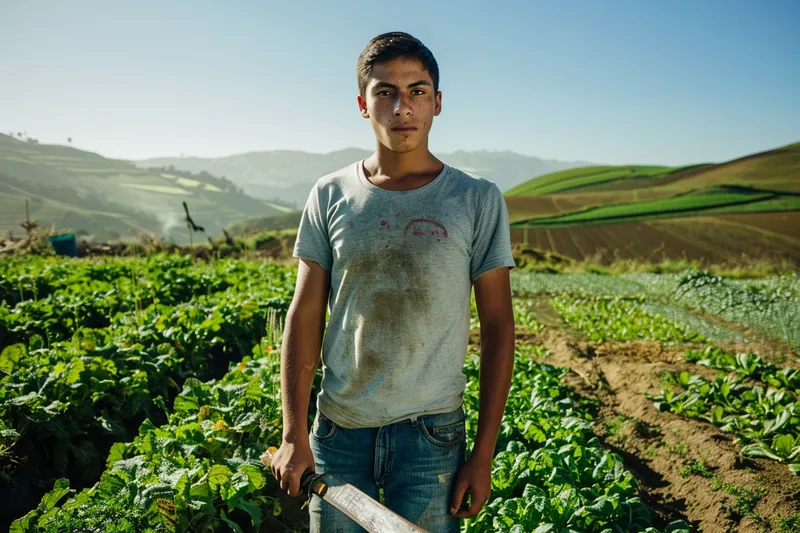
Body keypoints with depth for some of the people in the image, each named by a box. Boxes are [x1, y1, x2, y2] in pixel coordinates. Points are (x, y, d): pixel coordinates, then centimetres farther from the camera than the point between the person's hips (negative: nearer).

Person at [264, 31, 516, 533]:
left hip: (432, 434, -1)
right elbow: (304, 316, 2)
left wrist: (484, 453, -4)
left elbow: (498, 325, -2)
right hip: (339, 431, 2)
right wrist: (294, 434, -3)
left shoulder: (478, 200, -4)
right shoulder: (330, 196, 1)